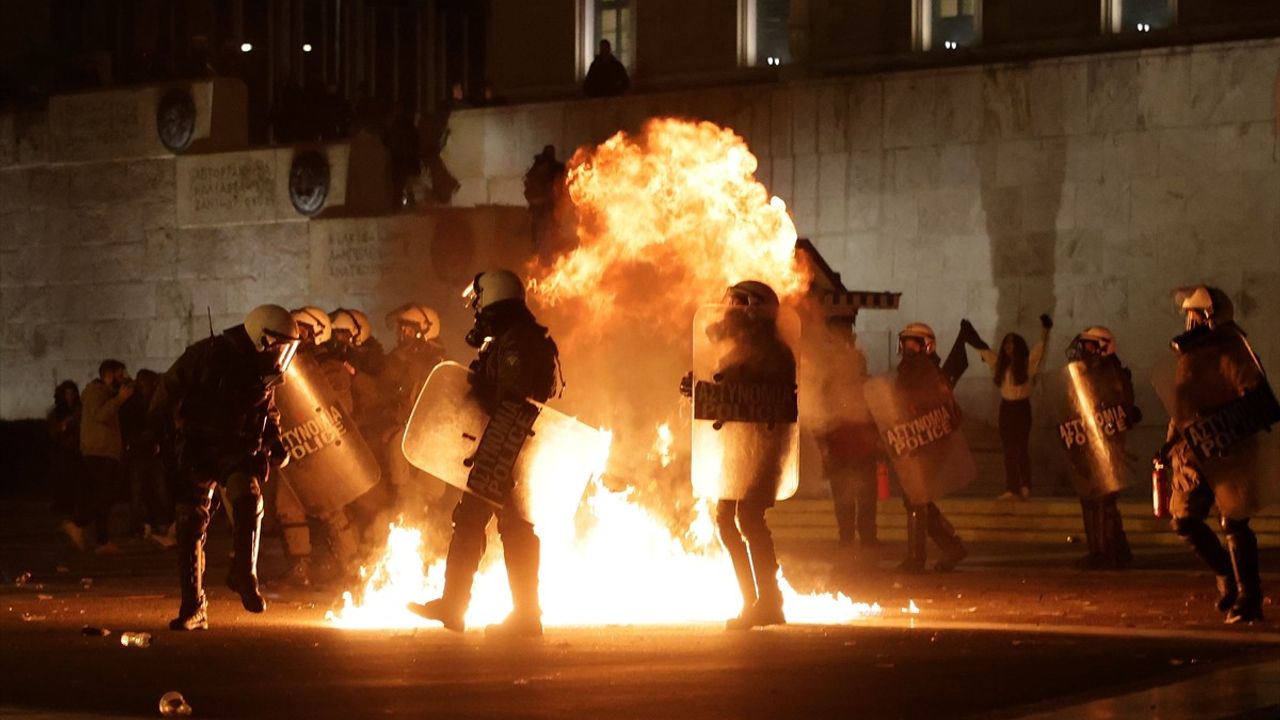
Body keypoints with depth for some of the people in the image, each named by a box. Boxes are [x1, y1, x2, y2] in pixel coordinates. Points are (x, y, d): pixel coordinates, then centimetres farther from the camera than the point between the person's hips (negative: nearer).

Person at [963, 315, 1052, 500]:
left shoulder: (1027, 363, -3)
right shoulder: (1000, 364, 11)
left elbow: (1041, 347, -13)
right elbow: (982, 347, 19)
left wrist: (1045, 329, -24)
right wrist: (969, 334, 20)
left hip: (1022, 408, -5)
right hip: (1006, 408, 5)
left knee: (1021, 448, -4)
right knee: (1009, 450, 1)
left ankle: (1025, 487, 0)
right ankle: (1011, 489, -1)